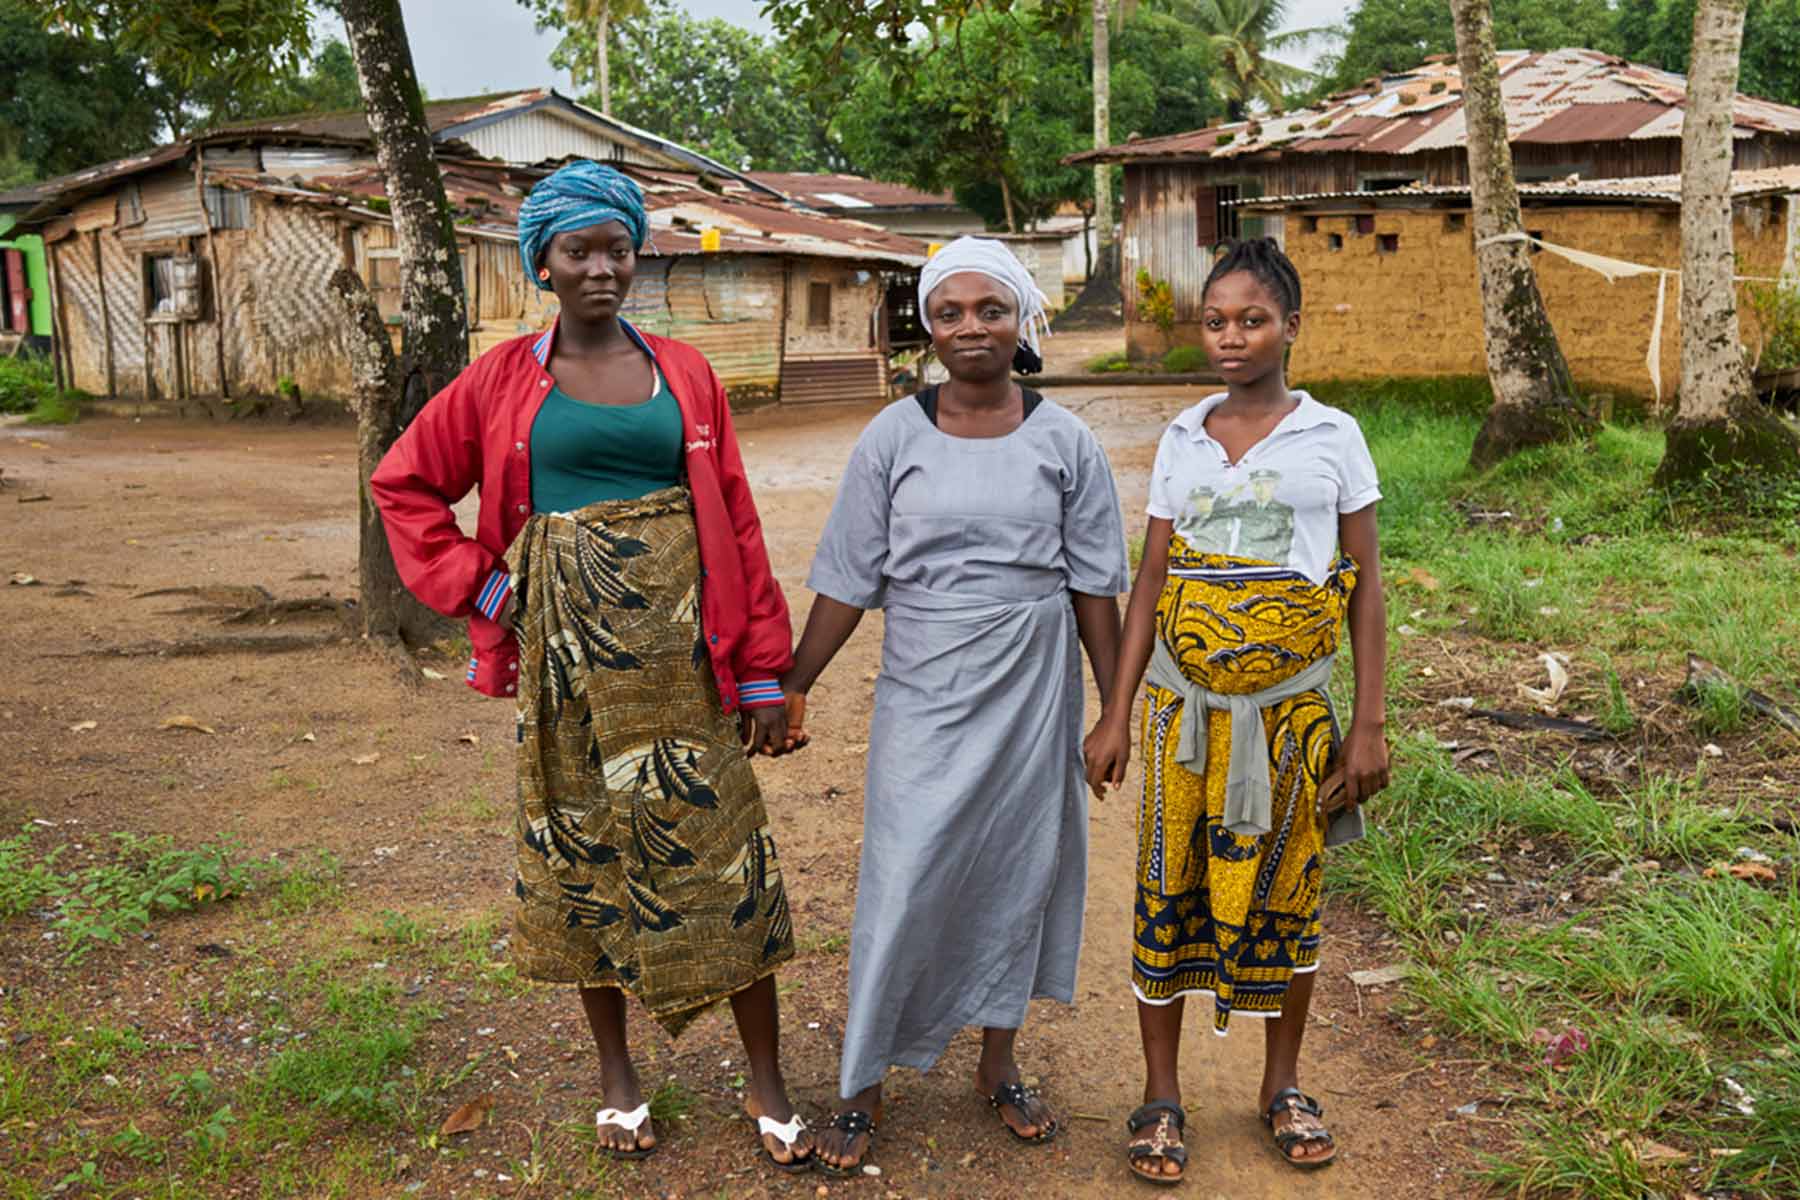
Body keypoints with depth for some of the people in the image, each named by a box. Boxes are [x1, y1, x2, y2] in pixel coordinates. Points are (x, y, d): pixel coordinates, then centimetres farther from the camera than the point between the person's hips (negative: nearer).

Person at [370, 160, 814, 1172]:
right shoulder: (505, 379, 4)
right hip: (569, 652, 0)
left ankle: (769, 1086, 15)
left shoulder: (685, 374, 6)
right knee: (586, 854, 10)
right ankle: (618, 1077, 29)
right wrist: (477, 586, -1)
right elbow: (406, 485, 12)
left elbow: (736, 525, 4)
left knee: (721, 854, 1)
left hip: (680, 643, 0)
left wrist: (763, 670, 0)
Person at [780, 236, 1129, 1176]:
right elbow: (847, 583, 1)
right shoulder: (893, 439, -2)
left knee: (1018, 877, 12)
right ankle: (862, 1090, 17)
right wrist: (791, 689, -1)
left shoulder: (1064, 442, 0)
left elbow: (1094, 587, 4)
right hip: (925, 702, -1)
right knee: (902, 887, -1)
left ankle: (998, 1067, 32)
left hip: (1032, 702, 1)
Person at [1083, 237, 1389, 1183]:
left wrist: (1368, 724, -3)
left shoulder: (1331, 436, -1)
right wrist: (1115, 714, 2)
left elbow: (1365, 584, 1)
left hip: (1291, 709, -1)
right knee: (1168, 892, 5)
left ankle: (1282, 1085, 30)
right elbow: (1149, 583, 6)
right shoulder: (1180, 441, 4)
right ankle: (1161, 1095, 21)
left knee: (1284, 896, 10)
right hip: (1184, 705, 1)